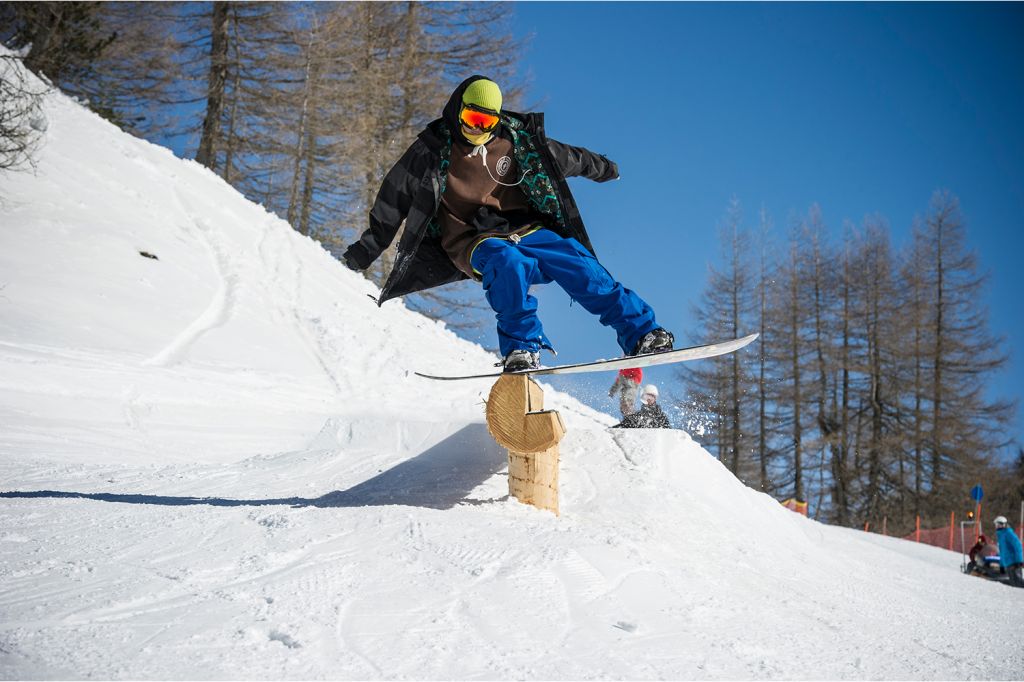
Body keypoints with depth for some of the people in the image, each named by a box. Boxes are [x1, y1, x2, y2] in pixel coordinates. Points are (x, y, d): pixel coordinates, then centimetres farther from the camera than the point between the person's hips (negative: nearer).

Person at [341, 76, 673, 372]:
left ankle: (640, 332, -21)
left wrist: (600, 167, 38)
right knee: (507, 262, -39)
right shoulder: (433, 150, -1)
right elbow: (395, 196, 7)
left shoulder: (514, 139, 7)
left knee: (579, 265, -22)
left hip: (526, 228, 3)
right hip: (472, 240, -3)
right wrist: (367, 248, 8)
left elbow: (563, 156, 25)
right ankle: (521, 346, -36)